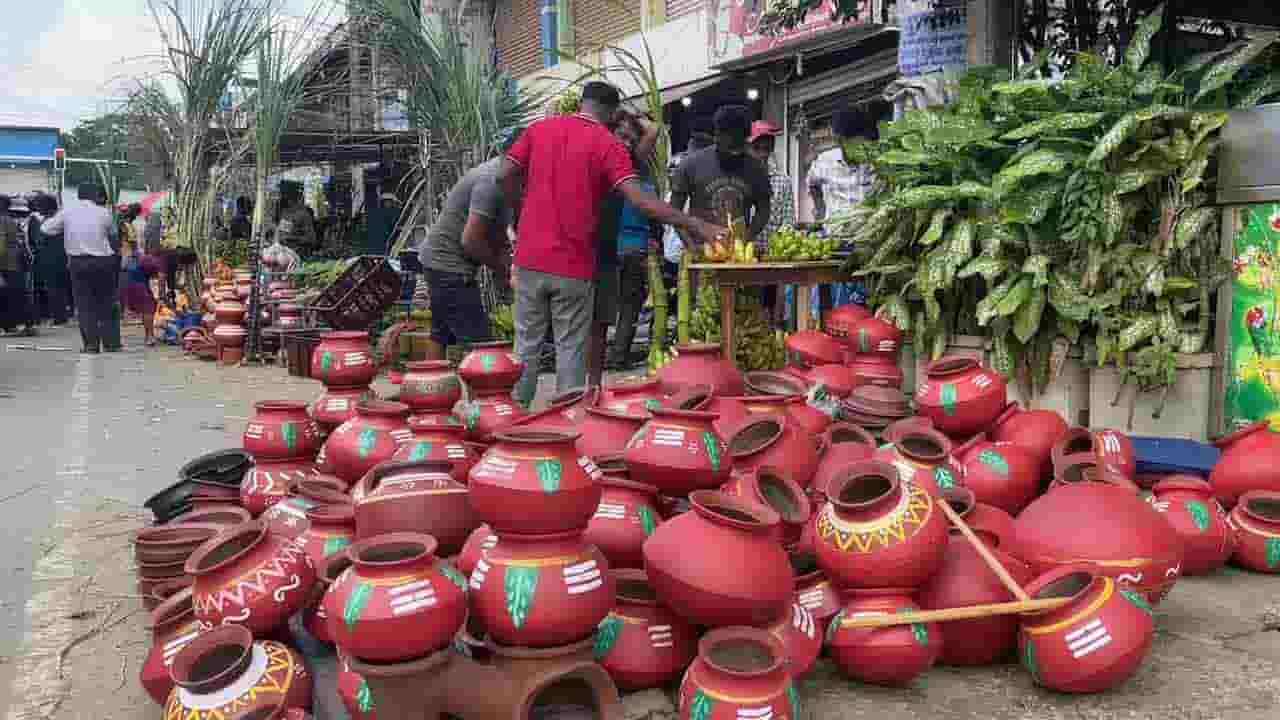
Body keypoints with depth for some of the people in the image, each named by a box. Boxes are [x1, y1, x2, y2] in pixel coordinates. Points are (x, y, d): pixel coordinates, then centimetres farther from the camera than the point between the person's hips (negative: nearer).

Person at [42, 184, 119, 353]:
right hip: (102, 261, -1)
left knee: (84, 303, 6)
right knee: (105, 303, 9)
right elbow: (113, 234, 2)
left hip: (77, 262, 1)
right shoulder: (103, 212, -4)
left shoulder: (67, 212, 0)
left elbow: (47, 228, 6)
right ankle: (108, 342, 8)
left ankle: (91, 343, 1)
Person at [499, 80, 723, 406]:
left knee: (526, 345, 13)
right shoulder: (608, 143, -5)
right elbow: (640, 200, -16)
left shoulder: (538, 129, 8)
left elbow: (505, 176, 3)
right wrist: (695, 224, -16)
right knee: (570, 350, 6)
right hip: (573, 266, -3)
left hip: (530, 258, 4)